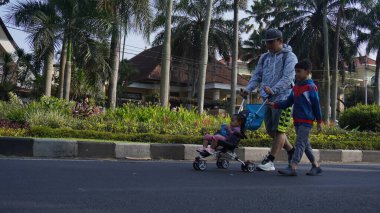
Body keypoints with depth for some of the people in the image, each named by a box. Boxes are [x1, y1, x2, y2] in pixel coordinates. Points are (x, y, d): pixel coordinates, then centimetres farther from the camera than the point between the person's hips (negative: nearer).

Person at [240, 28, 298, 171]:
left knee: (278, 130, -6)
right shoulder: (264, 57, 16)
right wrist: (248, 89, -4)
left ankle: (270, 162, -4)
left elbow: (287, 78, -17)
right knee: (271, 130, 12)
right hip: (268, 99, 8)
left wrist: (273, 90, -30)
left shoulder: (289, 57, -5)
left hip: (282, 98, -7)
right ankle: (291, 151, 29)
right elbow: (257, 76, 13)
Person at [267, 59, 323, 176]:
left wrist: (319, 122, -5)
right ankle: (316, 166, 23)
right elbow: (288, 102, 10)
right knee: (305, 144, 13)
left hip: (307, 121, -8)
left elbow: (316, 105, -7)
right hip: (297, 121, 8)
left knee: (300, 143, -12)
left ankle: (292, 168, -18)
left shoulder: (311, 87, -9)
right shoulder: (295, 87, 13)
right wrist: (275, 105, -4)